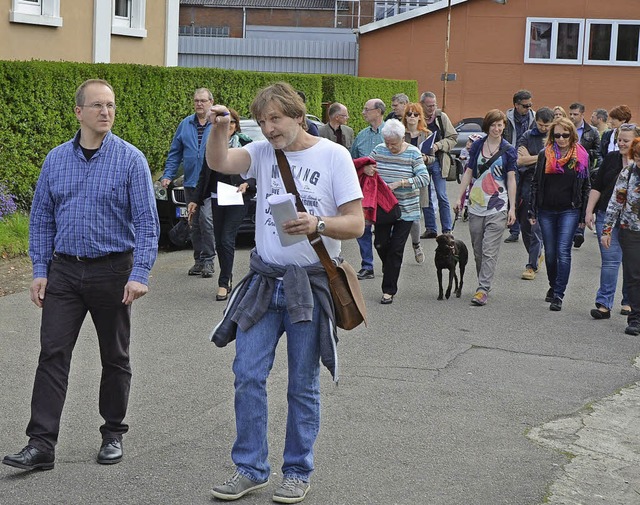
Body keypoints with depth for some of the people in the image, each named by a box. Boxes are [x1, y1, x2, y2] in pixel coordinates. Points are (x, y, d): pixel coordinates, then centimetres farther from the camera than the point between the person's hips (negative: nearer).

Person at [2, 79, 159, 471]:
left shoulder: (130, 159, -7)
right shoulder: (57, 159, 4)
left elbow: (146, 221, -10)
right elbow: (42, 218, 9)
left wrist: (140, 274, -19)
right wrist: (40, 271, 2)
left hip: (113, 270, -2)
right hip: (65, 270, 3)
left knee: (115, 357, 10)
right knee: (53, 354, -5)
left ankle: (114, 434, 25)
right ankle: (42, 445, -5)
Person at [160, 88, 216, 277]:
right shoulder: (185, 125, 10)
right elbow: (175, 152, 13)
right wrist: (168, 175, 4)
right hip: (190, 183, 5)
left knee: (206, 219, -16)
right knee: (195, 223, 11)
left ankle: (208, 260, -7)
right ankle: (198, 260, 21)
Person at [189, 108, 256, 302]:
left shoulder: (245, 144, -1)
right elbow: (204, 175, 16)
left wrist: (247, 184, -17)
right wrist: (196, 200, 16)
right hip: (216, 198, 5)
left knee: (227, 240, -12)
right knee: (219, 241, 7)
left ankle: (224, 283, -7)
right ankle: (228, 278, 21)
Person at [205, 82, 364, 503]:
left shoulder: (333, 156, -6)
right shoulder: (263, 152, 6)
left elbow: (356, 223, -8)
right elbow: (219, 163, -10)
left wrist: (318, 225, -25)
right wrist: (219, 128, -26)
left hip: (310, 284, -4)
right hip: (264, 280, 4)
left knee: (303, 385, 6)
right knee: (248, 376, 2)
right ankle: (251, 469, 15)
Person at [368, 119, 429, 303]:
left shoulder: (413, 153, -10)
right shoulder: (379, 150, 0)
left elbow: (424, 178, -16)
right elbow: (365, 166, 8)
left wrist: (400, 183, -26)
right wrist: (365, 169, -17)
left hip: (405, 210, -3)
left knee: (396, 248, -1)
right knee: (380, 244, 5)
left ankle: (389, 290, 7)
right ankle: (390, 269, 38)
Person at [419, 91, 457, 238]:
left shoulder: (442, 117, 1)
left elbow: (453, 138, 4)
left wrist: (438, 145, -11)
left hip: (437, 161, -2)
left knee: (442, 197, -5)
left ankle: (447, 230, 1)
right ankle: (430, 229, 17)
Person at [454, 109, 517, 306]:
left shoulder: (508, 150, 0)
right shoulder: (477, 146, 7)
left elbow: (511, 180, 0)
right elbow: (468, 172, 13)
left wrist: (512, 208, -3)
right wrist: (460, 197, 9)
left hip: (498, 207, -3)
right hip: (476, 203, 4)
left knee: (489, 251, -8)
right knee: (477, 250, 9)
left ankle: (482, 290, -10)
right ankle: (484, 284, 22)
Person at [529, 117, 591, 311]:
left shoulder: (581, 157, 0)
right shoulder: (545, 155, 3)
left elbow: (586, 187, 3)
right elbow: (536, 184, 7)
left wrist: (583, 215, -1)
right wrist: (532, 211, 3)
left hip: (569, 211, -2)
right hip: (546, 211, 3)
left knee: (563, 252, -11)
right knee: (550, 252, 11)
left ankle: (558, 295, -9)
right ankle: (553, 286, 32)